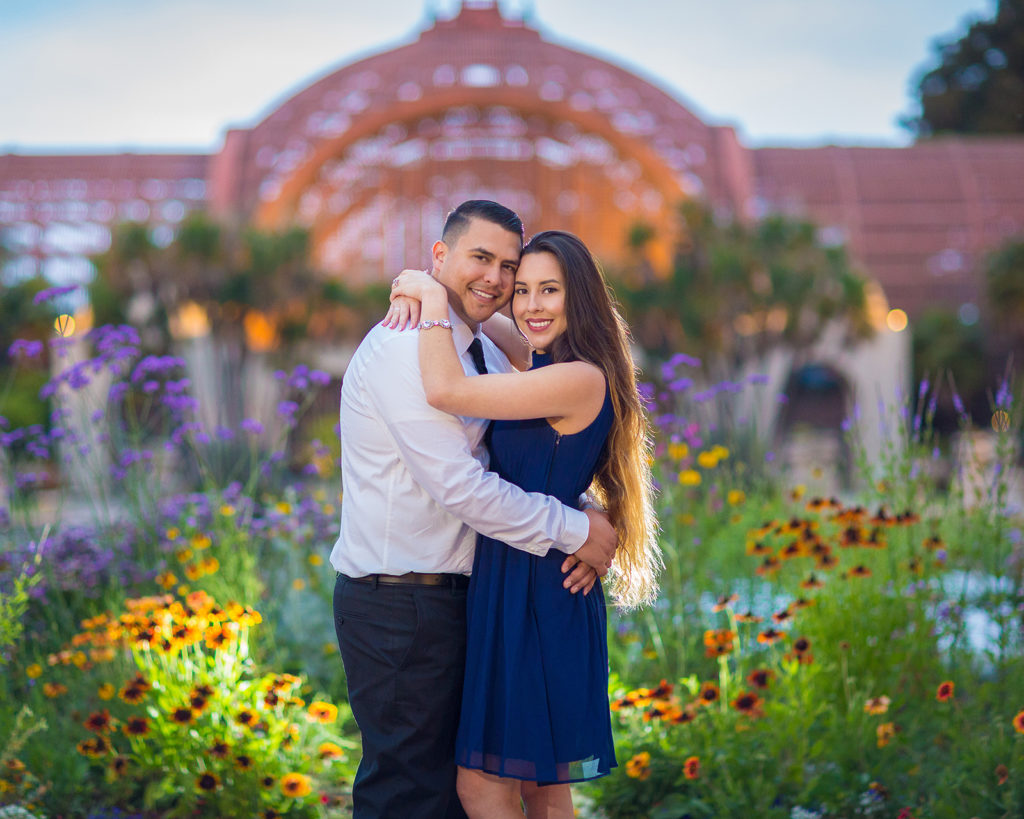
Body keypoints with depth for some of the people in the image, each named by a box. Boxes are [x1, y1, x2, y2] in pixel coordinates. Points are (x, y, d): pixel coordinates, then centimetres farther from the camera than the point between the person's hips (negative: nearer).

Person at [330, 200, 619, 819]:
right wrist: (575, 531, -15)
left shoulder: (489, 357, 13)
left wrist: (587, 521, -7)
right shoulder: (405, 346, -17)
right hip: (399, 606, -9)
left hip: (453, 597, 10)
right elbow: (458, 485, -22)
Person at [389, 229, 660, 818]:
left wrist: (433, 298, -12)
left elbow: (447, 391, -25)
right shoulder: (545, 373, 12)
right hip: (510, 578, 10)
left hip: (536, 588, -10)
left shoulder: (583, 379, -18)